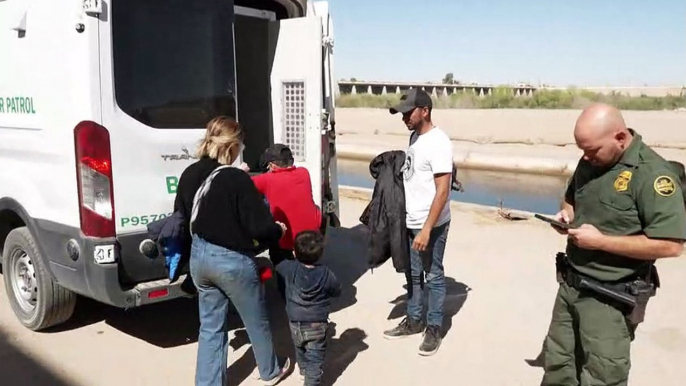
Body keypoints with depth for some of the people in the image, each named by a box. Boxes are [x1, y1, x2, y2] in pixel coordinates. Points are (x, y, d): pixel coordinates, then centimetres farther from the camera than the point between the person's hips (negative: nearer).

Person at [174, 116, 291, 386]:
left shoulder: (189, 175, -1)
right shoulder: (236, 178, -22)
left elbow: (181, 218, 10)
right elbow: (260, 226, -20)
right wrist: (278, 230, 1)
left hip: (199, 257, 6)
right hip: (232, 260, -6)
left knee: (211, 326, 19)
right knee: (257, 321, 18)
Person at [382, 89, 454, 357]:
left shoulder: (438, 142, -19)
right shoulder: (415, 137, 7)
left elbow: (442, 192, -22)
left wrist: (427, 229, -23)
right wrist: (415, 225, 15)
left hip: (431, 225, -8)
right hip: (411, 221, 8)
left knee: (433, 277, 6)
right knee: (413, 274, 18)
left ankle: (434, 328, 20)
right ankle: (414, 321, 33)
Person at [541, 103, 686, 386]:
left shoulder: (651, 172, -20)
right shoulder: (590, 162, 4)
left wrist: (600, 241, -24)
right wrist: (567, 214, 0)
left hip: (610, 298, -7)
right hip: (570, 285, 7)